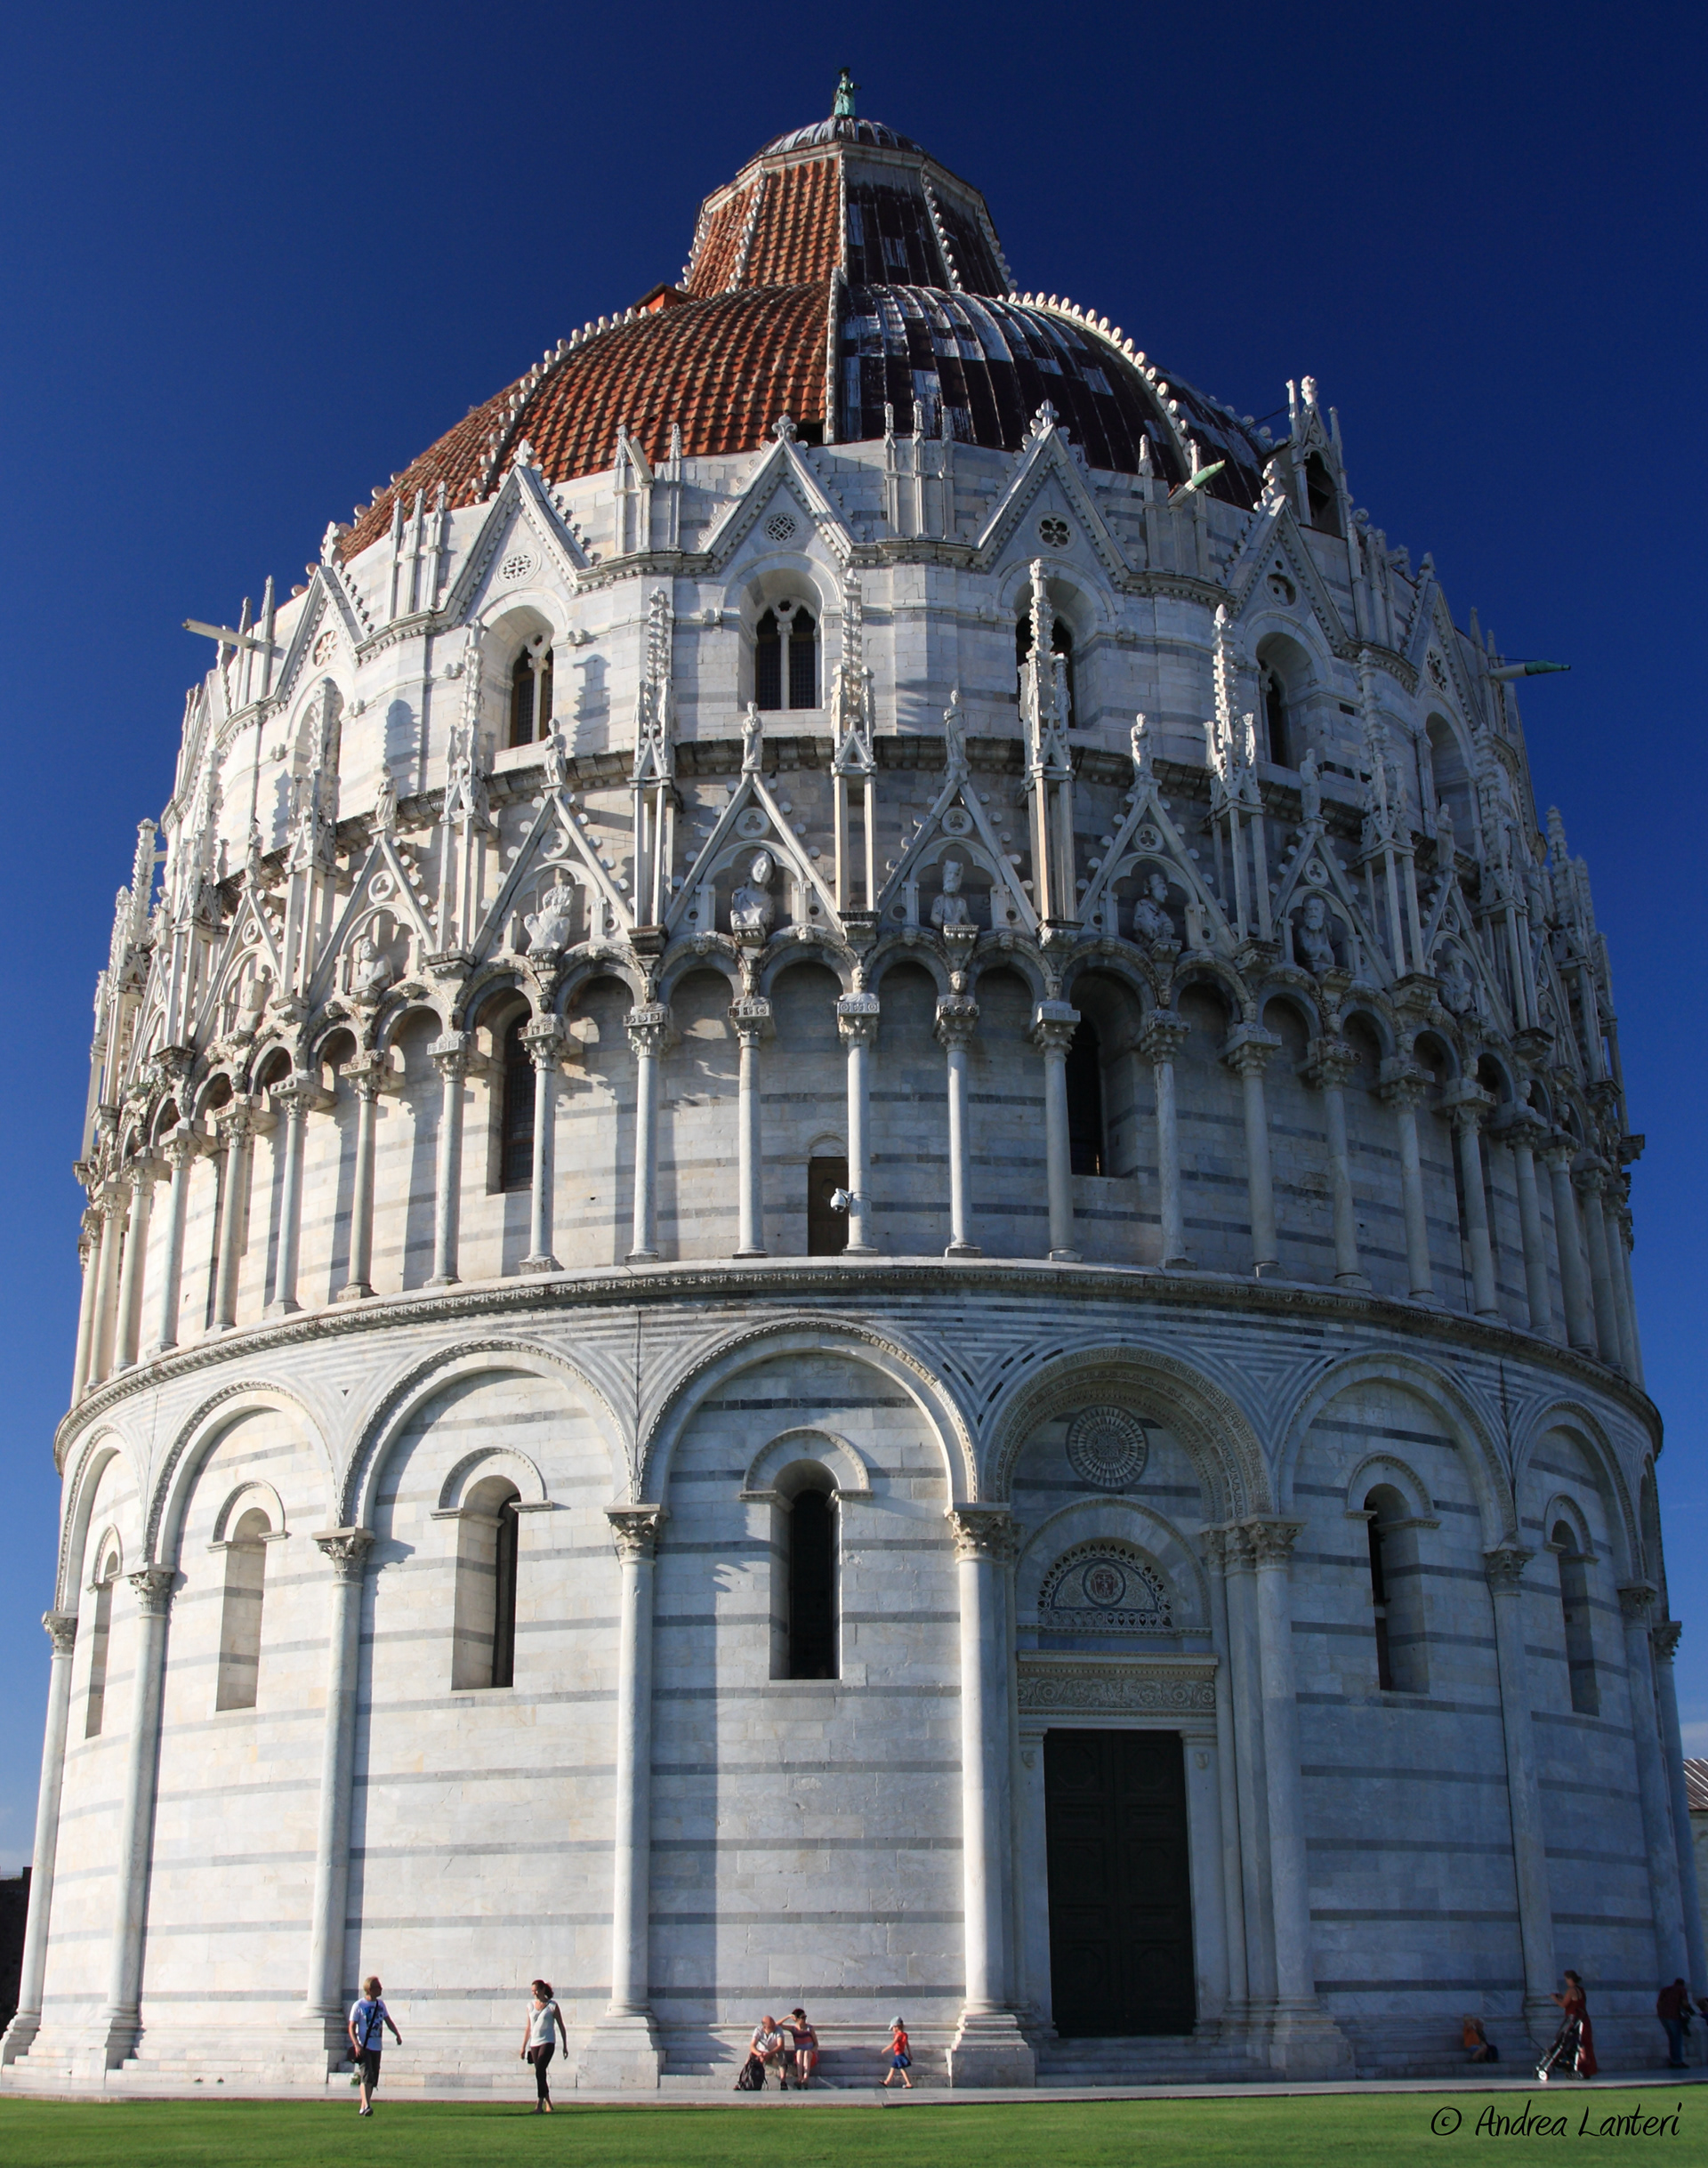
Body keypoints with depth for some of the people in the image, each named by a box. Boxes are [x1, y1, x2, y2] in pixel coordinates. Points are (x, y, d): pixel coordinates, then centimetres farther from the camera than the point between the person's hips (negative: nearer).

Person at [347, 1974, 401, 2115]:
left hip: (377, 2047, 6)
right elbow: (352, 2027, -8)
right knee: (367, 2076, -18)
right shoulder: (358, 2006, -6)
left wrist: (397, 2034, -1)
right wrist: (356, 2045, -21)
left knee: (373, 2079, 7)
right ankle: (366, 2105, -24)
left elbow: (388, 2021, 16)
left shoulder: (380, 2004, 12)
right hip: (363, 2047, -6)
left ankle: (362, 2107, 17)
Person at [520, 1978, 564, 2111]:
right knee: (540, 2074, 8)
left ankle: (539, 2106, -18)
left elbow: (561, 2026, 3)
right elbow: (528, 2028, 14)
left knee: (539, 2071, -17)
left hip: (548, 2042, -5)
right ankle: (548, 2104, 21)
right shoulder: (530, 2006, 9)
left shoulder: (552, 2006, -3)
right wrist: (523, 2047, 12)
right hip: (534, 2043, 5)